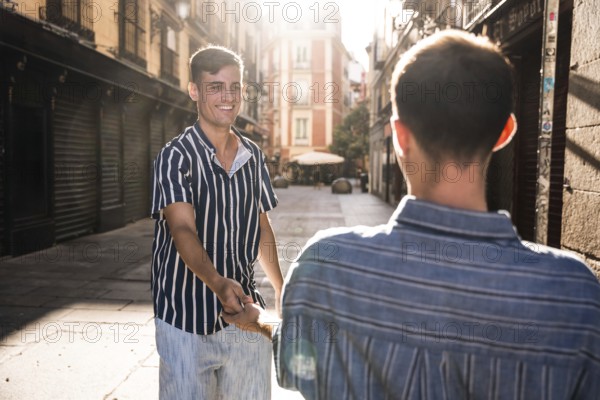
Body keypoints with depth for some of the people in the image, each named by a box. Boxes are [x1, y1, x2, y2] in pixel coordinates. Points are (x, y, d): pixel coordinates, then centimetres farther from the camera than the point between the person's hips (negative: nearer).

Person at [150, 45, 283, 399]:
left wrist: (281, 288, 13)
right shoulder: (176, 156, -9)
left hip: (245, 310, 5)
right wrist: (218, 283, -38)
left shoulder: (254, 156, 6)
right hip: (188, 319, -4)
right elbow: (183, 230, -22)